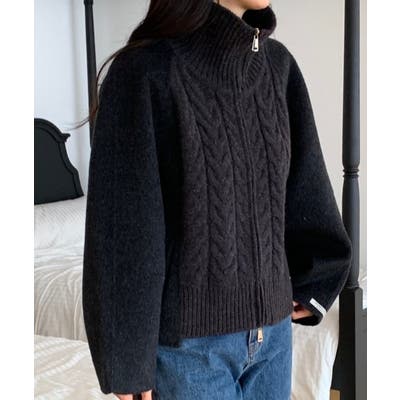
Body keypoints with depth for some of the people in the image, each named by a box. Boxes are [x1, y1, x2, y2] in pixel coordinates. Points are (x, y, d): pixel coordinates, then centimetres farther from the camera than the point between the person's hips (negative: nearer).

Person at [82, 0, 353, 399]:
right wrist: (128, 360, -11)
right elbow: (122, 228, -14)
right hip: (189, 337, -5)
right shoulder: (145, 70, -15)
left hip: (272, 326, 6)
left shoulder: (277, 64, 2)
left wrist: (312, 285, 15)